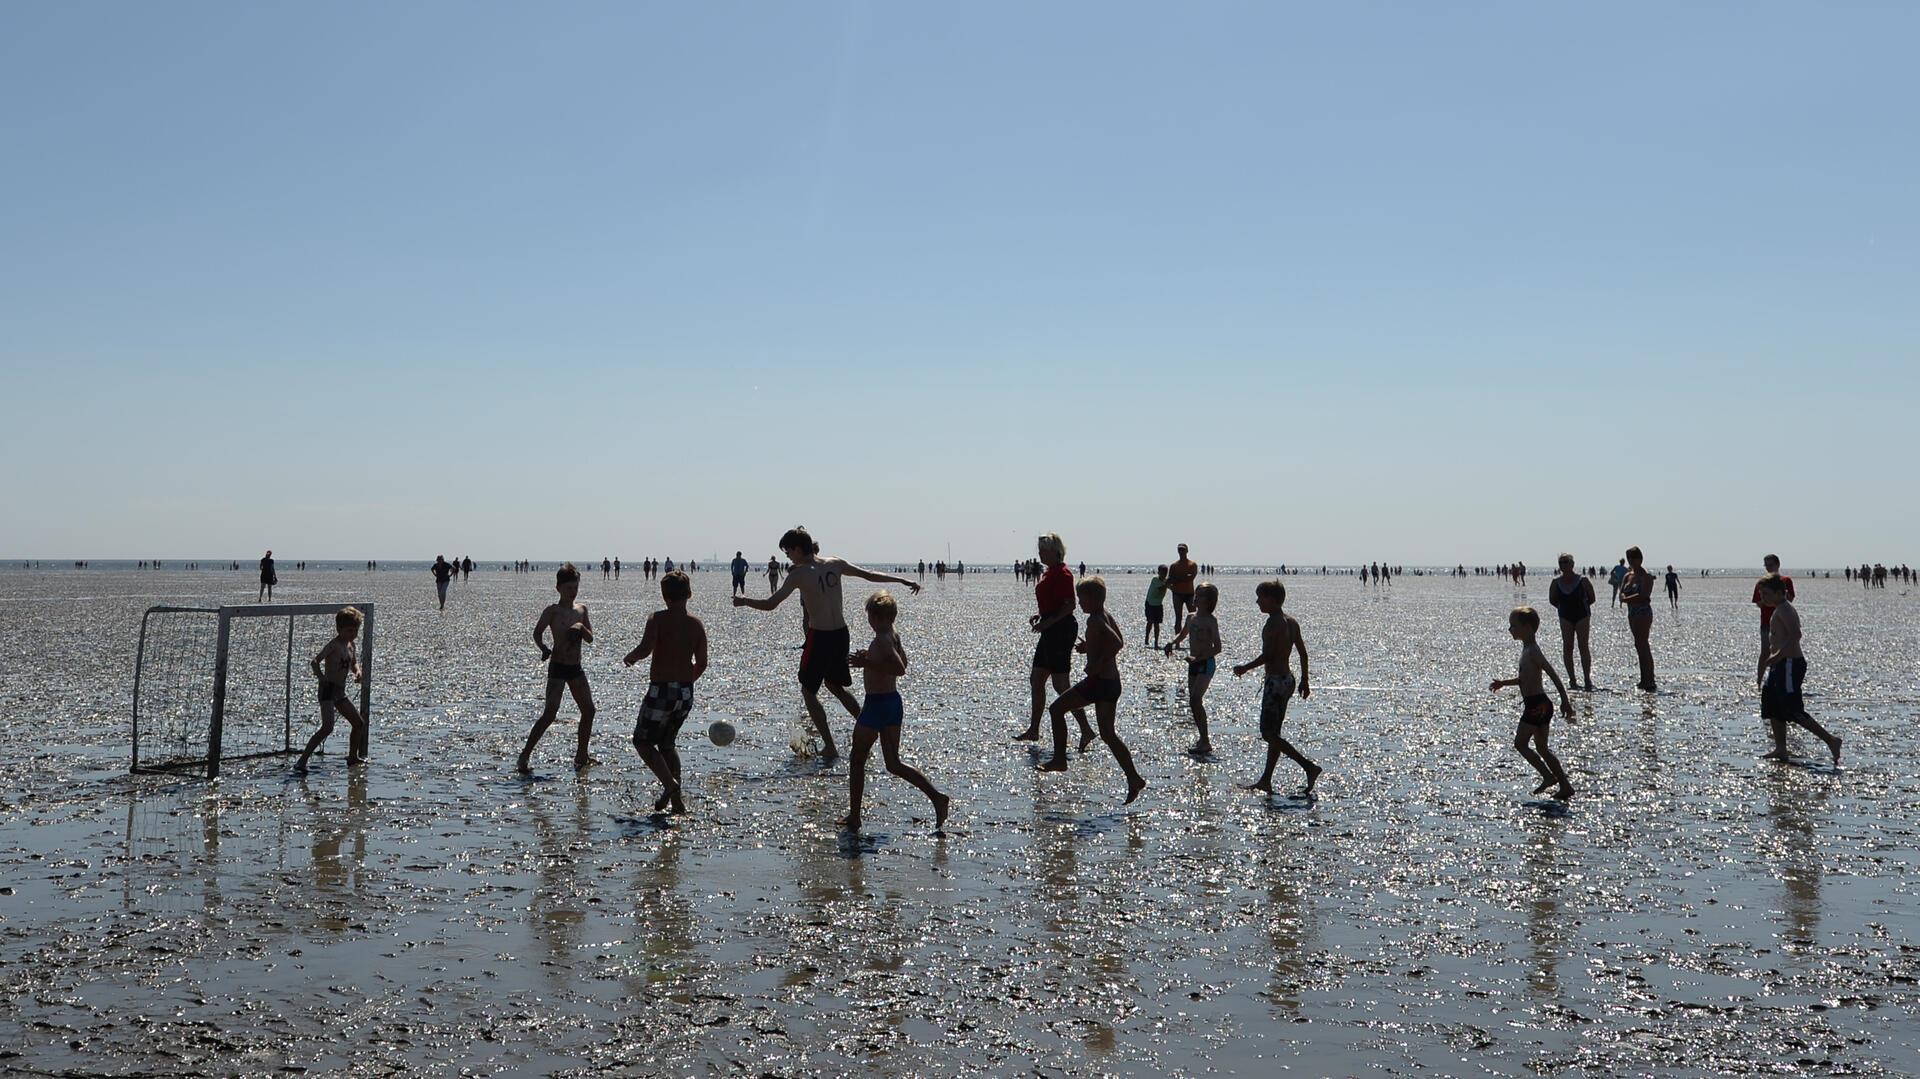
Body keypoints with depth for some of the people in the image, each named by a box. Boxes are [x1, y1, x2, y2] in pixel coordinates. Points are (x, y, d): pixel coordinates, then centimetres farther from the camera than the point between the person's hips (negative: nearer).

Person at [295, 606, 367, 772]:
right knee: (327, 727, -21)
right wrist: (323, 679, -22)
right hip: (328, 690, -9)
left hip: (340, 691, 9)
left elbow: (353, 663, 27)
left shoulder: (350, 644, 10)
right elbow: (315, 662, -27)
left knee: (359, 723, 17)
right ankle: (301, 761, -20)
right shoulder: (334, 645, -15)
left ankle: (353, 757, 35)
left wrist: (358, 672, 6)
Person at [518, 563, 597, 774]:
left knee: (588, 710, 4)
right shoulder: (553, 611, -6)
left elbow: (590, 639, 7)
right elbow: (536, 634, -8)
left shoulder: (582, 609, 9)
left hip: (576, 668, 6)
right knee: (550, 713, -14)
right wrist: (544, 649, -26)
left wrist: (581, 628, -13)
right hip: (558, 667, -6)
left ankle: (581, 756, 17)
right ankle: (525, 755, -9)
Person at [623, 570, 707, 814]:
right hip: (686, 693, 5)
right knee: (666, 743, 21)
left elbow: (645, 649, -25)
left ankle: (669, 783, -10)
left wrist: (629, 657, -3)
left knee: (642, 740, 11)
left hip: (661, 691, -5)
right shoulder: (696, 624, 4)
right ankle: (677, 800, 13)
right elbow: (702, 664, 5)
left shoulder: (657, 619, -9)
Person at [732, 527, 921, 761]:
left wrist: (744, 601, 5)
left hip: (819, 636, -7)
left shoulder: (799, 574, -13)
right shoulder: (835, 564, 3)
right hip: (841, 634, 7)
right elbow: (871, 576, 10)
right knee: (834, 685, 26)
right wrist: (903, 581, 21)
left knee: (808, 692, 6)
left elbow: (769, 604, -13)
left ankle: (830, 748, -1)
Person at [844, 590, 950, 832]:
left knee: (857, 761, 5)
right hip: (894, 702, 9)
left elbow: (899, 669, -30)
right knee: (894, 764, 13)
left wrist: (867, 664, -26)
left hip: (876, 704, -9)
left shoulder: (881, 641, -18)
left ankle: (854, 817, 10)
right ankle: (937, 798, 1)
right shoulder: (895, 637, 10)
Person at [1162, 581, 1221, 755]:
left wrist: (1198, 659, -25)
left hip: (1206, 664, -8)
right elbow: (1182, 635, 28)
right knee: (1194, 702, 10)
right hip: (1193, 663, 8)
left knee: (1195, 700, -18)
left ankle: (1205, 742, -15)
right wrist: (1171, 642, 7)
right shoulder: (1191, 618, 9)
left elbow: (1217, 648, -16)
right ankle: (1203, 739, 21)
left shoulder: (1210, 621, -12)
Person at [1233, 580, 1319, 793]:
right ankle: (1266, 780, 19)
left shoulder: (1273, 623, -17)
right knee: (1274, 733, 14)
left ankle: (1309, 766, -12)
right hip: (1288, 679, 10)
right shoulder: (1291, 622, 11)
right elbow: (1303, 652, 15)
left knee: (1268, 733, -6)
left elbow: (1267, 656, -22)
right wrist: (1304, 680, 22)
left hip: (1276, 681, -10)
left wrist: (1245, 668, -8)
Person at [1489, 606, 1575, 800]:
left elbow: (1553, 674, -22)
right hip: (1539, 704, 10)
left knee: (1520, 743, -5)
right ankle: (1565, 786, 14)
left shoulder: (1532, 651, -15)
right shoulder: (1527, 649, 14)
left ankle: (1549, 777, -2)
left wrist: (1565, 700, -26)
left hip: (1537, 704, -10)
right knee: (1541, 747, 13)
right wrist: (1503, 683, 22)